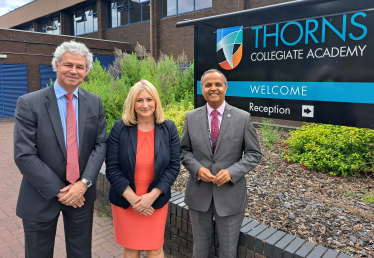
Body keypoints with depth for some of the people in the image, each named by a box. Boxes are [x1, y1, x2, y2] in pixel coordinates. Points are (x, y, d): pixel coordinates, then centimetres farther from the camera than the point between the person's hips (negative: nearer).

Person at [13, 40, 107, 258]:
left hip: (82, 193, 3)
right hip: (42, 196, -2)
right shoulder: (29, 103, -10)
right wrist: (59, 191, -14)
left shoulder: (94, 103, 0)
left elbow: (100, 144, -2)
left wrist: (84, 183, -14)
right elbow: (24, 155, -13)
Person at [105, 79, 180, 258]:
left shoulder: (169, 128, -5)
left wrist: (152, 196, -14)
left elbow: (174, 166, -6)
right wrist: (133, 198, -15)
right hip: (125, 200, 0)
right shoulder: (120, 128, -8)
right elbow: (112, 168, -9)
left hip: (156, 200, 1)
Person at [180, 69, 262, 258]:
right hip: (199, 194, 2)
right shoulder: (191, 117, -1)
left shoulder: (243, 118, -7)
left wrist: (232, 173, -19)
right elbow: (184, 150, 4)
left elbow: (254, 154, -4)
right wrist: (197, 169, -15)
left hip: (230, 195, -1)